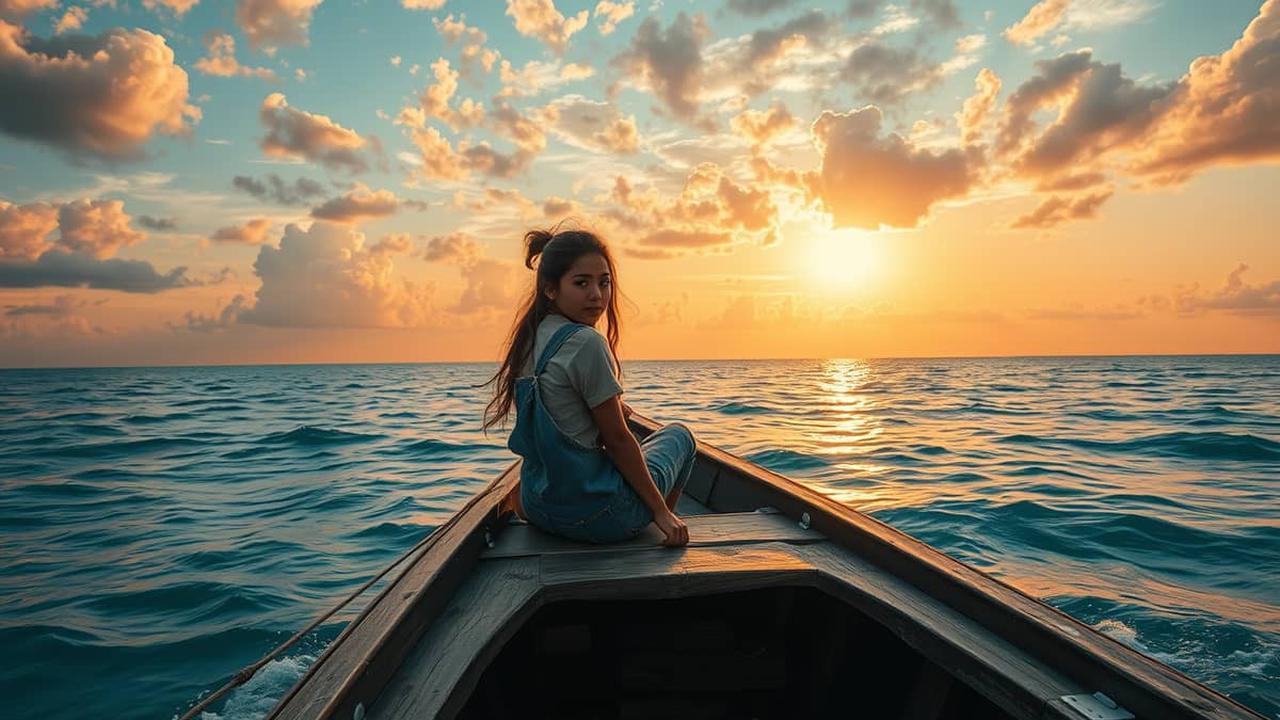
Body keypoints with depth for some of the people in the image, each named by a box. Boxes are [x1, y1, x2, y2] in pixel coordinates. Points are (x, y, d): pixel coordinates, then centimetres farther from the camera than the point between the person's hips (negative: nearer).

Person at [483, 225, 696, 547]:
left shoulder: (531, 339, 4)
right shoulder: (586, 343, -21)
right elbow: (618, 439, -17)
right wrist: (661, 511, -9)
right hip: (594, 516, -8)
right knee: (679, 435, 20)